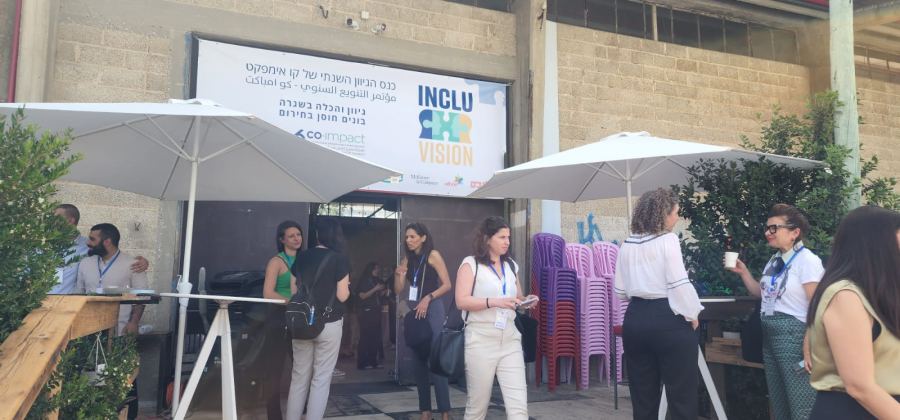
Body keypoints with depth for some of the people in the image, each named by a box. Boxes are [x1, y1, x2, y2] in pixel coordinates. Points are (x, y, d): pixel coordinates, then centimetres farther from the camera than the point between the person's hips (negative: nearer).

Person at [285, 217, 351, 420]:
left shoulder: (301, 257, 5)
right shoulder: (339, 259, -7)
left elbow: (293, 292, 8)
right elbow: (342, 296, -9)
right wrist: (347, 287, 12)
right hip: (329, 324, -4)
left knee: (299, 377, 12)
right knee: (321, 379, 4)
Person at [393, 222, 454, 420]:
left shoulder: (433, 255, -3)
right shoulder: (407, 259, 13)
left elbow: (447, 285, -7)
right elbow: (398, 291, 12)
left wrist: (428, 298, -15)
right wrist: (398, 274, -5)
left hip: (432, 310, -6)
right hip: (414, 312, 6)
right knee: (419, 361, 6)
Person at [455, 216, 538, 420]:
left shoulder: (511, 265, 14)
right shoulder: (470, 263, -1)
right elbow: (461, 301, -12)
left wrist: (525, 302, 2)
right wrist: (494, 302, -22)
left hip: (510, 339, 4)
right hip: (481, 339, -4)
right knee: (478, 403, 7)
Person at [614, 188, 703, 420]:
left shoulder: (627, 244, 9)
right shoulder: (668, 240, -8)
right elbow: (679, 284, -15)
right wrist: (692, 314, -3)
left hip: (635, 318, 6)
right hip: (668, 319, -6)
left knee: (643, 396, 13)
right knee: (682, 395, 3)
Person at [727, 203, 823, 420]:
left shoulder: (807, 260, -10)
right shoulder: (774, 260, 14)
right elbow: (761, 293, 21)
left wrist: (809, 344, -19)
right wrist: (743, 272, 8)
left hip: (793, 334, -9)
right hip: (769, 334, 9)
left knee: (800, 402, -6)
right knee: (777, 400, 16)